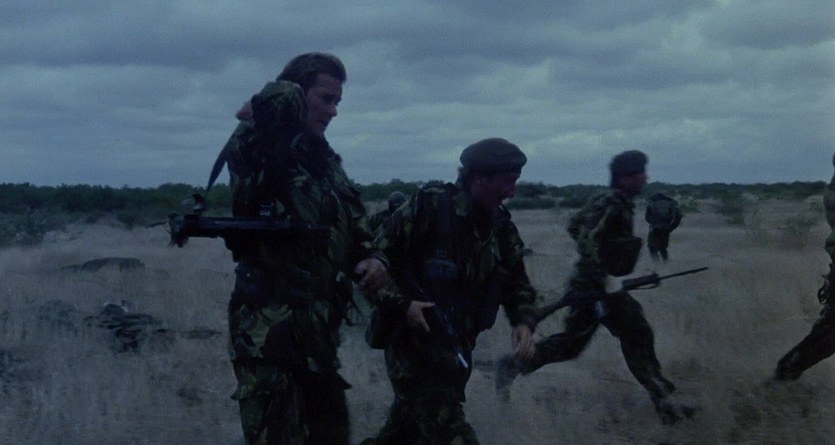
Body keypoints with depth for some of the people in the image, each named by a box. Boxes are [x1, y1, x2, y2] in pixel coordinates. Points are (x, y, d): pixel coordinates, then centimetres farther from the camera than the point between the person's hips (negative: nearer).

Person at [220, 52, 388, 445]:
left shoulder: (327, 163, 16)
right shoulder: (260, 147, -9)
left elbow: (358, 232, 20)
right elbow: (281, 99, -31)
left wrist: (374, 259, -1)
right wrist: (264, 111, -10)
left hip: (318, 331, 8)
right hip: (269, 333, -8)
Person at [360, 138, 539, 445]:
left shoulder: (502, 228, 5)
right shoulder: (428, 206, -15)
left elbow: (517, 284, 14)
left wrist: (523, 322, -5)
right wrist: (401, 304, -22)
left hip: (456, 348, 7)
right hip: (414, 342, -7)